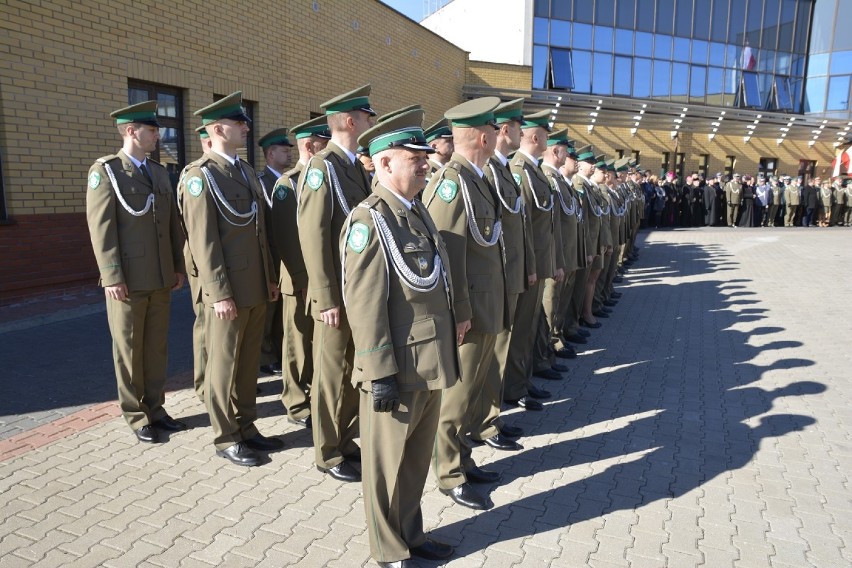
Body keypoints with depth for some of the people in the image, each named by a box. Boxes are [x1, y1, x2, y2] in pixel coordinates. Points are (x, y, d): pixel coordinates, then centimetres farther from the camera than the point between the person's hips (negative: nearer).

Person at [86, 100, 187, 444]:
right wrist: (112, 277, -16)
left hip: (161, 278, 6)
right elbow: (101, 228, -11)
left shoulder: (159, 172, 14)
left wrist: (179, 266, 11)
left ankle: (155, 407, 24)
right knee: (129, 349, 6)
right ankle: (135, 416, 18)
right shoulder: (105, 171, -5)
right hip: (128, 279, -5)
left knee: (157, 347, 11)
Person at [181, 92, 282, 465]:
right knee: (224, 364, 6)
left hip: (255, 287, 8)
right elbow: (203, 240, -15)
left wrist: (270, 277, 15)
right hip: (228, 290, -7)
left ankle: (246, 428, 29)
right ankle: (226, 439, 19)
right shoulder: (201, 175, -10)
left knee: (249, 362, 15)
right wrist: (219, 293, -18)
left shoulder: (247, 171, 14)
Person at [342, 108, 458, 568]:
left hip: (431, 366, 8)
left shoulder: (418, 212, 11)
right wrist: (381, 373, -19)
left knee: (417, 458, 21)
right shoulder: (369, 220, -15)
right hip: (397, 371, -8)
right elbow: (364, 306, -19)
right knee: (387, 463, 11)